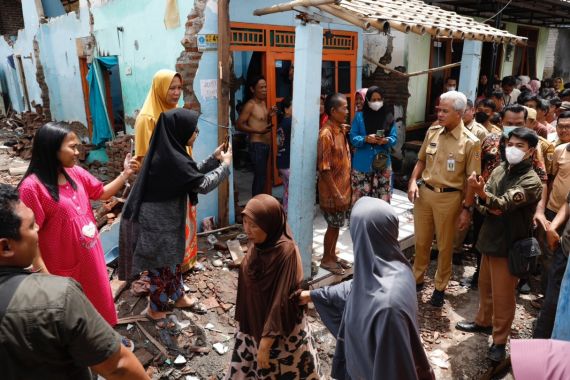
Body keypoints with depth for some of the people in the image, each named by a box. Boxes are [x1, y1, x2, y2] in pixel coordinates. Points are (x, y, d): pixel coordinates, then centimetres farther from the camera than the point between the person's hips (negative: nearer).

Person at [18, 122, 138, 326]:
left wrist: (125, 173, -2)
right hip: (63, 265, -7)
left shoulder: (76, 173, -3)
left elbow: (103, 193, 11)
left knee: (97, 298, 24)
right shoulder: (32, 186, -23)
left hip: (90, 254, 7)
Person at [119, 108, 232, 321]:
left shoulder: (168, 151, 2)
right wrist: (224, 165, -8)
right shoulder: (171, 159, -28)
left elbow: (192, 173, 14)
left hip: (165, 217, 10)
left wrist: (214, 159, 8)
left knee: (173, 259, 23)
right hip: (157, 222, -10)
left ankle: (179, 297, 42)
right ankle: (155, 308, 30)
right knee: (162, 265, 9)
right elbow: (202, 184, -22)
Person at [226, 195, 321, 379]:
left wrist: (266, 342, -20)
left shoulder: (285, 252, -29)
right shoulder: (257, 244, -6)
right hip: (254, 322, 7)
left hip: (279, 329, -7)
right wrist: (246, 319, 16)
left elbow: (280, 301, -25)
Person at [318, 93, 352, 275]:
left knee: (337, 225, 18)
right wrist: (336, 194, -20)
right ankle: (326, 259, 22)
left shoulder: (341, 129, 7)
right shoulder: (326, 134, -21)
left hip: (343, 188, 8)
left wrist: (345, 189, 16)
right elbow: (324, 169, -22)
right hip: (332, 191, -8)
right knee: (333, 226, 5)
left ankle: (332, 255, 33)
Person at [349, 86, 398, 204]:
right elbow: (353, 138, -2)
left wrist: (386, 140, -20)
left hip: (382, 164, 1)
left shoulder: (388, 117, 5)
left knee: (382, 197, 2)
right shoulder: (359, 116, 1)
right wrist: (366, 139, -21)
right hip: (362, 164, -1)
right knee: (361, 198, 0)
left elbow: (394, 138, 3)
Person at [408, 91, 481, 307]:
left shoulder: (470, 142, -12)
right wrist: (413, 181, -3)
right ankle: (417, 279, 35)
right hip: (424, 192, 4)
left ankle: (440, 287, 29)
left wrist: (466, 209, -11)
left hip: (449, 197, -4)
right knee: (421, 241, 16)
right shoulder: (432, 132, 1)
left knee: (445, 246, 11)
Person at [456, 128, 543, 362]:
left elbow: (505, 203, -30)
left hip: (509, 245, -6)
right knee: (485, 285, 22)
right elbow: (482, 203, 6)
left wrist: (482, 192, -49)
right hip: (490, 238, 6)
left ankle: (499, 341, 21)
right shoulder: (499, 170, 3)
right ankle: (484, 322, 42)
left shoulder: (532, 181, -17)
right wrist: (488, 209, -17)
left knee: (503, 295, 4)